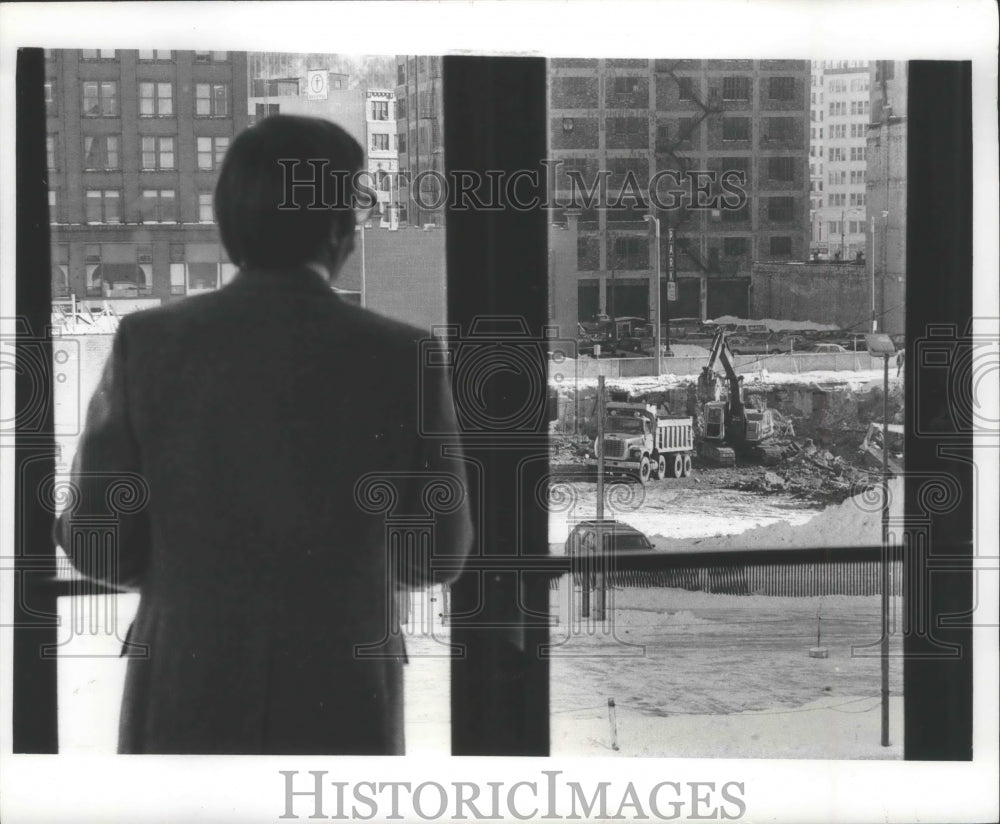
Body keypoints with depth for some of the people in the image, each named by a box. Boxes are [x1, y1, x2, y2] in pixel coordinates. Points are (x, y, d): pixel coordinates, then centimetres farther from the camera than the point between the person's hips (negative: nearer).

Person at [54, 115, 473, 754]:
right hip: (342, 711, 0)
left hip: (188, 705, 1)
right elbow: (437, 554, 3)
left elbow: (96, 542, -1)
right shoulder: (402, 358, -7)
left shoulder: (148, 343, -6)